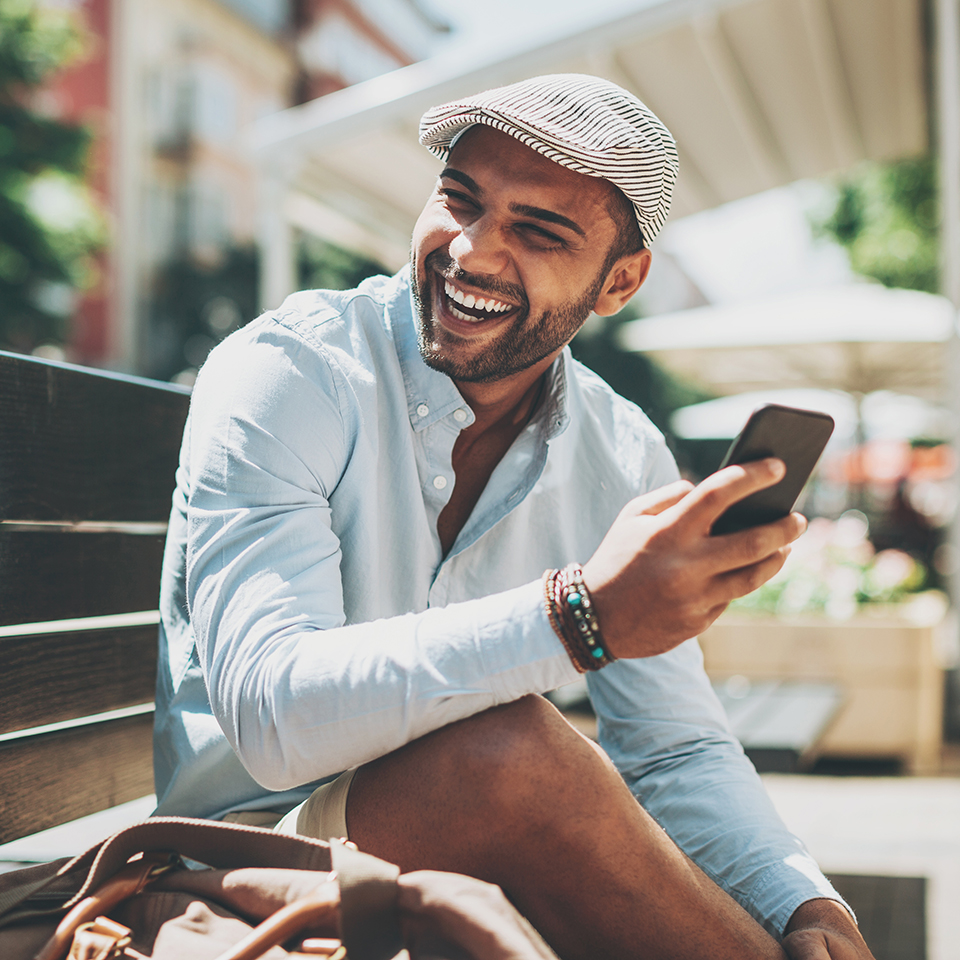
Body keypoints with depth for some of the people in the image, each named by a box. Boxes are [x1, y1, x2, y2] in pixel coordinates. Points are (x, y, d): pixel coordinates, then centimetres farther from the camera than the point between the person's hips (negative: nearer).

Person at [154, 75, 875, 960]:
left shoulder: (626, 460, 0)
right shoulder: (280, 374, -16)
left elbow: (678, 753, 2)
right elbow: (269, 715, -29)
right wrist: (580, 614, -41)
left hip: (497, 869, 4)